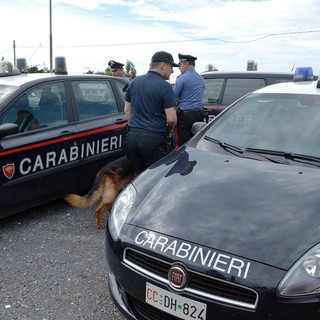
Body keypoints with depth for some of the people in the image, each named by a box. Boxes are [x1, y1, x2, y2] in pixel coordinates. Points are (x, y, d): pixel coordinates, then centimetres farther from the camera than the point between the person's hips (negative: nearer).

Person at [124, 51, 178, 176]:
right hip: (153, 139, -6)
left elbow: (127, 110, 17)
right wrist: (169, 130, 7)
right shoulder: (165, 87, -9)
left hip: (132, 137, 6)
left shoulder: (135, 82, 10)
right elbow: (171, 119, -13)